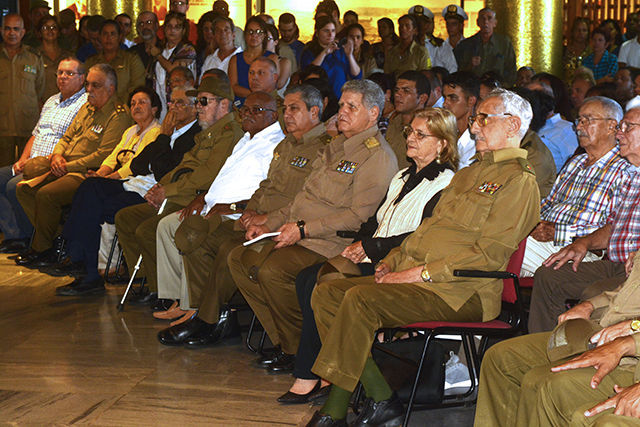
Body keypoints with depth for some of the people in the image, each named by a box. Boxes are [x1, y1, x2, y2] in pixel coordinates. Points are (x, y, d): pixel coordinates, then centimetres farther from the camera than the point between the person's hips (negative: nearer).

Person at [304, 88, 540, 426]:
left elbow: (489, 254, -14)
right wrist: (392, 259, 9)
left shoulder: (519, 180, -4)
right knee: (326, 292, -7)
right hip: (409, 274, 10)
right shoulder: (468, 173, 27)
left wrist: (420, 272, -16)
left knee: (359, 299, -28)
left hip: (460, 292, -9)